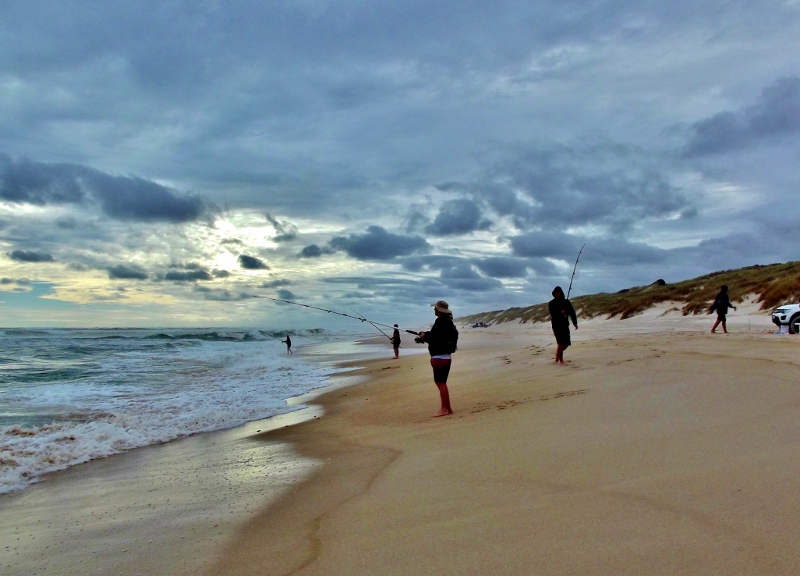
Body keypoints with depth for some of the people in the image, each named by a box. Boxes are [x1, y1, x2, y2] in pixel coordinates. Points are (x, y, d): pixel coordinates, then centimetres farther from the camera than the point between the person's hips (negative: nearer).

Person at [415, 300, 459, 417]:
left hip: (440, 357, -11)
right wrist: (426, 336, 10)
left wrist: (424, 336, -8)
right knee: (440, 382, 15)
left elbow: (436, 338, -22)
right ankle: (447, 408, 18)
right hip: (445, 356, 11)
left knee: (441, 382, -6)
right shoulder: (448, 322, 15)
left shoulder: (441, 322, -16)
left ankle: (445, 409, -3)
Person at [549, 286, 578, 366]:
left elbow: (572, 312, 5)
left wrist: (575, 323, -3)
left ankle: (558, 353, 31)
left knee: (566, 344, 3)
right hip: (557, 325, -4)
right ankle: (561, 360, 3)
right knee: (561, 343, -10)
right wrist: (560, 313, -30)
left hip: (565, 324, 4)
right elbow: (552, 313, -13)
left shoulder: (566, 302, 7)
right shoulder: (552, 303, 0)